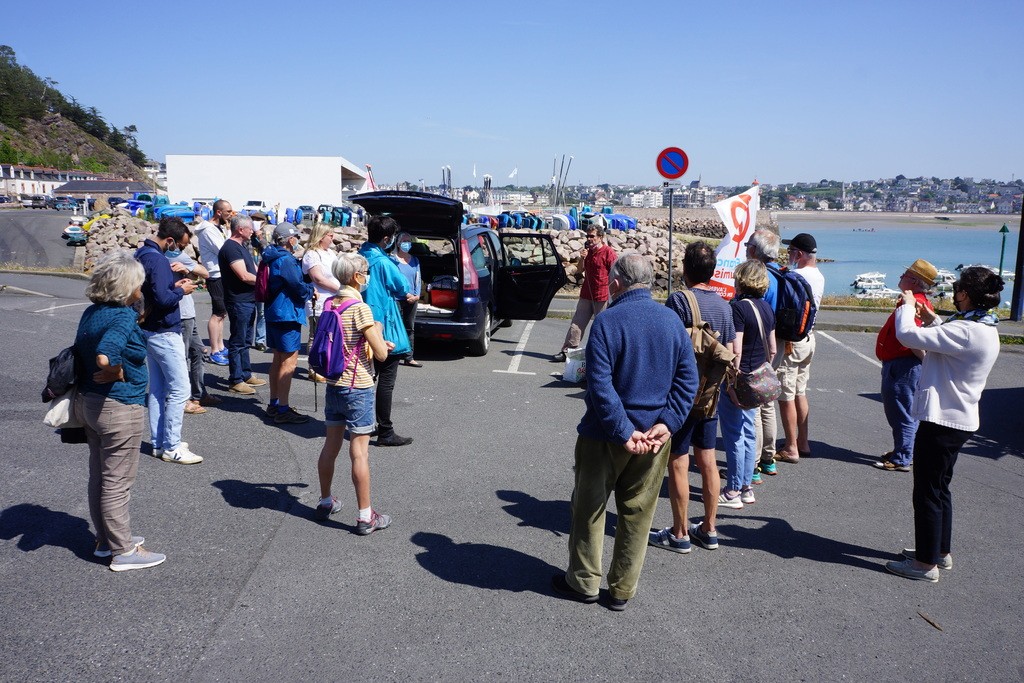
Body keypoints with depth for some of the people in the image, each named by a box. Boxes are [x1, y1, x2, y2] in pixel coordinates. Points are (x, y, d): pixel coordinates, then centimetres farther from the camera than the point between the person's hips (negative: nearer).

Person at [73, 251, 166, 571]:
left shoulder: (91, 313, 5)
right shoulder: (124, 317, -21)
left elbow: (80, 352, 9)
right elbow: (104, 355, -36)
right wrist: (119, 373, -19)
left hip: (88, 401, 9)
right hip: (118, 408, -9)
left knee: (99, 475, 19)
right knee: (118, 481, 3)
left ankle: (106, 540, 34)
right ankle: (124, 551, 15)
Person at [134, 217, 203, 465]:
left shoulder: (142, 254, 10)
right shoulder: (158, 260, -21)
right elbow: (163, 299, -27)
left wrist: (173, 284, 6)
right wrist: (181, 291, -9)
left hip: (150, 330, 11)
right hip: (164, 332, -11)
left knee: (158, 388, 15)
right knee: (179, 389, -5)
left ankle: (159, 442, 23)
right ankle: (171, 448, 0)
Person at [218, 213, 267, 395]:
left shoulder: (242, 246, 16)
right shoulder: (230, 248, -16)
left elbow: (254, 269, 19)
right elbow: (244, 276, -22)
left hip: (249, 300, 10)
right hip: (238, 301, -10)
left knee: (244, 341, 17)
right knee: (237, 342, -3)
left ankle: (246, 375, 27)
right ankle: (235, 380, 4)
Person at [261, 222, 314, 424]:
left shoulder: (273, 258, 12)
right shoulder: (286, 260, -19)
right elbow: (299, 288, -20)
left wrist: (307, 289, 9)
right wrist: (311, 291, 1)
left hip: (274, 314, 11)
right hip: (287, 315, -11)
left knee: (278, 359, 18)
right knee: (289, 361, -6)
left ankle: (274, 404, 27)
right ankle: (283, 410, -3)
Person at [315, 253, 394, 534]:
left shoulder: (329, 304, 4)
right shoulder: (360, 309, -18)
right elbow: (381, 355, -16)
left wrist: (372, 341, 13)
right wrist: (378, 330, 2)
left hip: (333, 384, 7)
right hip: (358, 388, -7)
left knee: (331, 445, 18)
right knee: (359, 452, -1)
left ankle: (325, 502, 32)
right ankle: (365, 517, 6)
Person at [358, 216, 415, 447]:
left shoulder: (361, 257, 7)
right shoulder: (383, 263, -18)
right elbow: (404, 289, -7)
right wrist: (409, 295, 15)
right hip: (384, 326, -9)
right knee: (386, 380, -4)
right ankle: (385, 432, 0)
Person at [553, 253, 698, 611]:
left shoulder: (608, 321, -15)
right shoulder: (673, 320, 1)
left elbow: (600, 384, -22)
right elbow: (688, 377, -3)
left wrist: (624, 432, -18)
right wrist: (665, 423, -9)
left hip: (606, 434, -4)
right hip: (654, 435, 5)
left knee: (589, 509, 14)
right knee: (637, 515, 15)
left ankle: (584, 582, 26)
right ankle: (622, 590, 25)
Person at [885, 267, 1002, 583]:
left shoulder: (966, 332, -24)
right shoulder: (985, 329, 7)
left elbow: (908, 335, -27)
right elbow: (943, 344, 24)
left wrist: (907, 306, -9)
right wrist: (932, 320, 12)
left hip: (942, 420, -10)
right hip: (959, 418, 10)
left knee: (927, 492, 1)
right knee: (939, 488, 22)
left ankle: (926, 563, 12)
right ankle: (941, 551, 34)